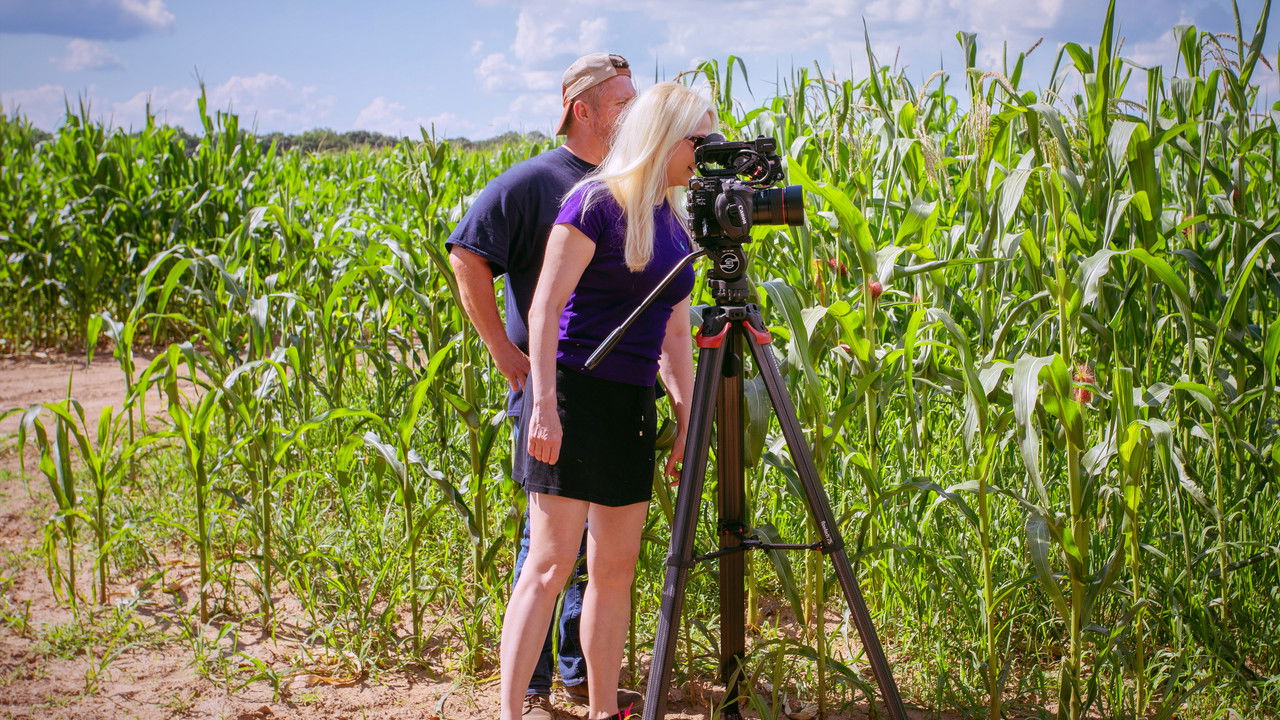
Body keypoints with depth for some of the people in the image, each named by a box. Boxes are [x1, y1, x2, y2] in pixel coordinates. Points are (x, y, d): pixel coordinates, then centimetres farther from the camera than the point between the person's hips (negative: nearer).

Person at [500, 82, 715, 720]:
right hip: (575, 392, -7)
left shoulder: (674, 225, 14)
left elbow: (674, 335, 18)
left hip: (632, 405, 7)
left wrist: (687, 421, 12)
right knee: (551, 561, -9)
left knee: (616, 566, 10)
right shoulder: (597, 201, -8)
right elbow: (545, 307, -13)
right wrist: (543, 403, -19)